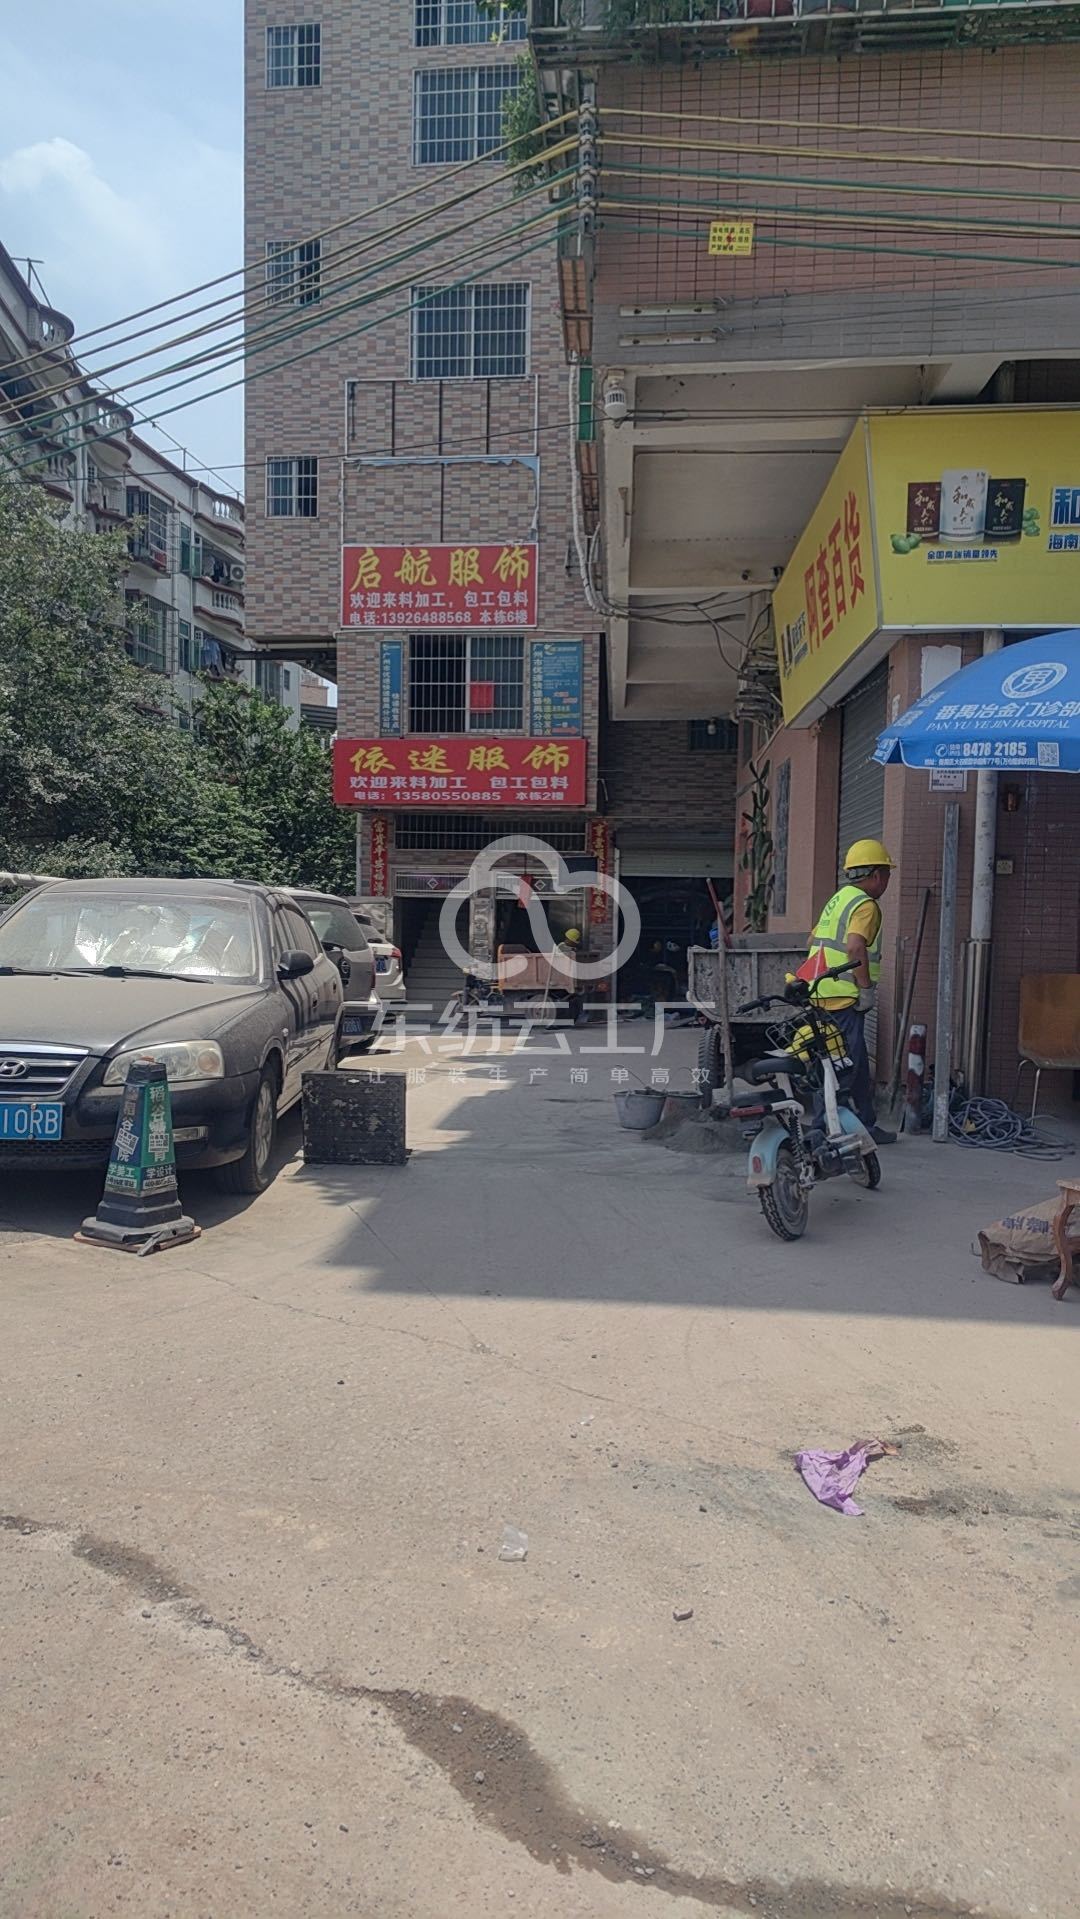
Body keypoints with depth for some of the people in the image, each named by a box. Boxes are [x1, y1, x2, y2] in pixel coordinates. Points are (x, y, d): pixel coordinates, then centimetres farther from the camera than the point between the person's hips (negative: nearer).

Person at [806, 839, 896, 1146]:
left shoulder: (839, 898, 18)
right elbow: (855, 947, -25)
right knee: (845, 1064, -4)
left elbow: (814, 940, 22)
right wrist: (867, 988, -18)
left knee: (858, 1064, 15)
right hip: (844, 998, -10)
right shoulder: (865, 905, -11)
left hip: (824, 992, 10)